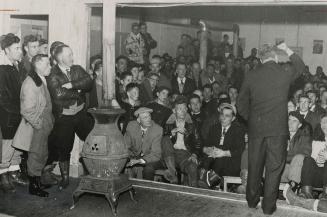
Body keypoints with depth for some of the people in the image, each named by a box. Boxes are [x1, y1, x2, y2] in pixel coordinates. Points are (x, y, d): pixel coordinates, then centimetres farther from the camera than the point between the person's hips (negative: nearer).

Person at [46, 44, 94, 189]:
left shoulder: (77, 69, 6)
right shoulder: (52, 75, -9)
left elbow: (89, 82, -10)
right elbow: (58, 94, -23)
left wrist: (72, 85, -21)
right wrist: (78, 92, -12)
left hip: (81, 113, 4)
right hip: (64, 117, -3)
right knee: (64, 148, 8)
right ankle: (65, 178, 25)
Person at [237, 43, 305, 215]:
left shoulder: (250, 77, -3)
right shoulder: (285, 75, -6)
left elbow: (241, 105, 2)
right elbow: (300, 66, 18)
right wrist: (287, 50, 26)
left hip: (256, 128, 2)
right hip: (278, 129, -2)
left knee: (255, 165, 15)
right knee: (274, 167, 7)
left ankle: (252, 200, 29)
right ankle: (268, 206, 14)